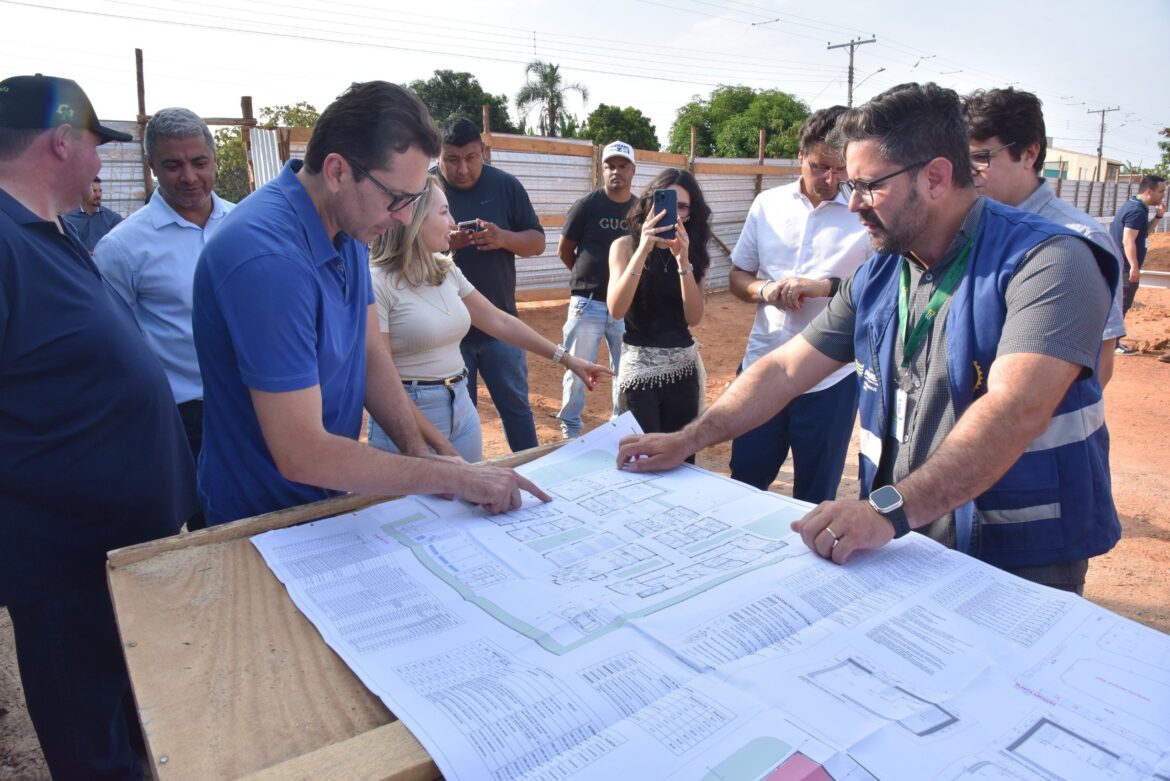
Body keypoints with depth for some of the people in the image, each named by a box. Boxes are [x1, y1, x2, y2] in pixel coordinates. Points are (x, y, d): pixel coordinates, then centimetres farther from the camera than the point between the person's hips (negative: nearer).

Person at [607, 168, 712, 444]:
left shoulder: (695, 253, 5)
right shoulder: (626, 245, -4)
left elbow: (693, 318, -7)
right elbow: (616, 309, -18)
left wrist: (683, 260, -18)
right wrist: (643, 250, -25)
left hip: (684, 367, 3)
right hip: (639, 366, -3)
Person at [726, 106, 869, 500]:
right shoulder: (767, 204, 4)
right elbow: (737, 277, 11)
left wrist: (826, 286, -24)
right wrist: (763, 289, -10)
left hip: (830, 379, -3)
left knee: (816, 499, 13)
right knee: (744, 483, 16)